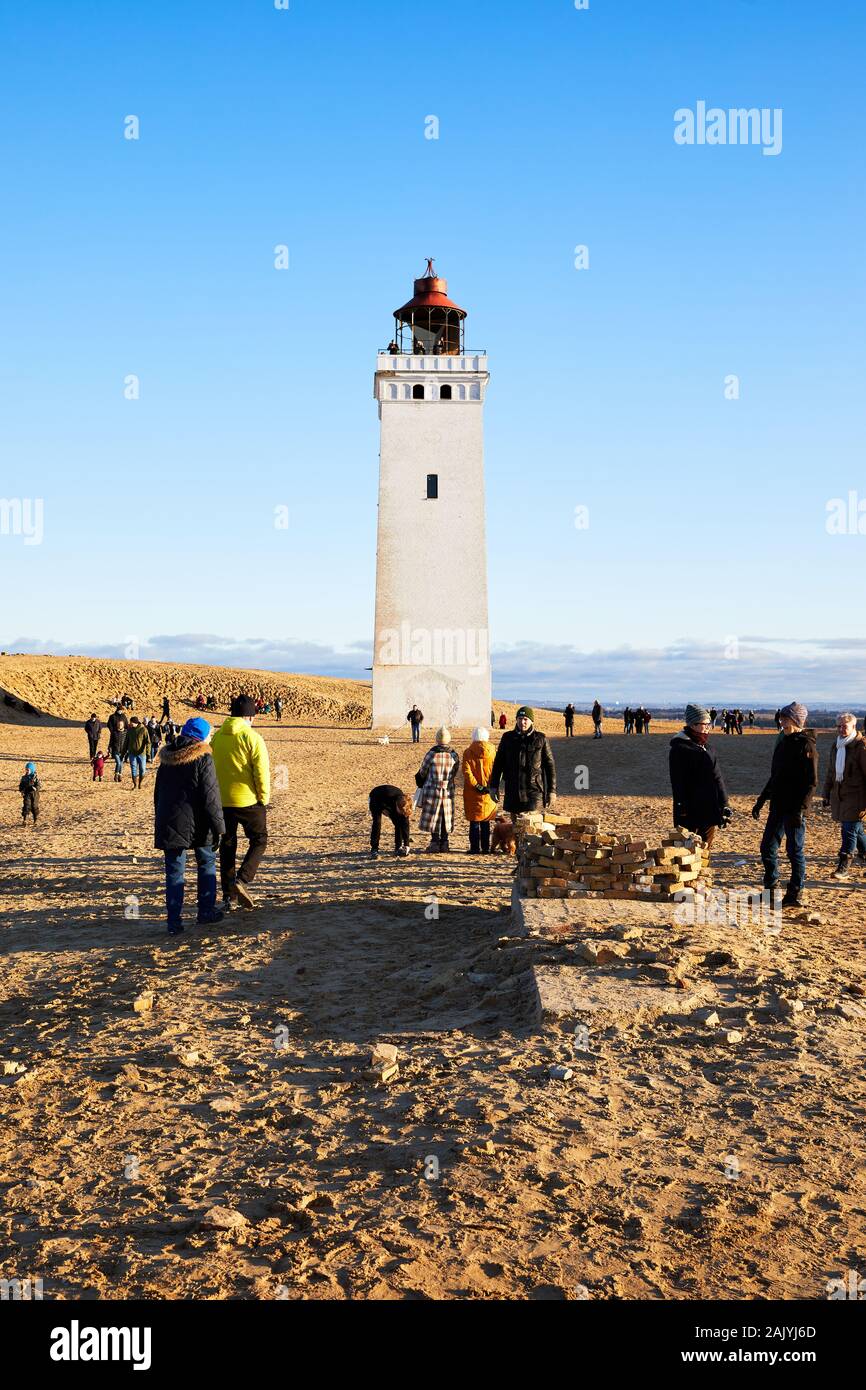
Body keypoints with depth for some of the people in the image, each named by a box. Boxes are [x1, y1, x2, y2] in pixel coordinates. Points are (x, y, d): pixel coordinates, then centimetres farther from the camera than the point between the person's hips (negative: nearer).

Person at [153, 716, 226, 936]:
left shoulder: (166, 759, 10)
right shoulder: (203, 759, -10)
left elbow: (158, 794, 17)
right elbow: (210, 797, -14)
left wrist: (161, 821, 25)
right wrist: (218, 827, -10)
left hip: (169, 825, 4)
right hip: (196, 825, -4)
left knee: (174, 873, 5)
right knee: (206, 863, 17)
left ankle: (174, 922, 2)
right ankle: (206, 912, 20)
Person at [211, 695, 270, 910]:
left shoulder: (216, 737, 6)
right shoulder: (252, 737, -11)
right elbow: (262, 771, -14)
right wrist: (264, 798, -3)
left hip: (222, 801, 5)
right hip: (248, 800, -5)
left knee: (227, 845, 13)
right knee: (259, 841, 10)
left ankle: (229, 896, 13)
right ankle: (242, 880, -10)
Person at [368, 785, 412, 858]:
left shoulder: (404, 804, -31)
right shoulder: (388, 797, -44)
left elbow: (405, 825, -25)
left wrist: (406, 844, -25)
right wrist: (383, 809, -22)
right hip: (376, 799, -3)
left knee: (399, 823, -11)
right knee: (377, 822, -21)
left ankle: (398, 847, 3)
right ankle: (374, 850, -17)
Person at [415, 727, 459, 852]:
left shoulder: (431, 754, -12)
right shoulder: (454, 756, -4)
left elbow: (422, 773, -1)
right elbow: (454, 774, 5)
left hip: (432, 789, -3)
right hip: (448, 791, 3)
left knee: (433, 816, 6)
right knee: (445, 817, 12)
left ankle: (435, 842, 5)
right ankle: (444, 843, 15)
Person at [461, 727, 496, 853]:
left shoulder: (468, 752, -5)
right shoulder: (492, 751, 0)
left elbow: (466, 771, -13)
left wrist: (476, 786, -12)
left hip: (472, 792, -2)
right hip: (488, 792, 2)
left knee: (474, 821, 5)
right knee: (486, 822, 11)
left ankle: (475, 848, 4)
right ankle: (486, 848, 12)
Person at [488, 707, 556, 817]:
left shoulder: (540, 739, -1)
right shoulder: (507, 738, 6)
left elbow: (549, 765, 2)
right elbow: (498, 762, 12)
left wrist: (552, 791, 0)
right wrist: (493, 786, 7)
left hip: (533, 789, -3)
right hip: (512, 790, 3)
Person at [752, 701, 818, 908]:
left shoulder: (805, 745, -11)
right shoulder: (783, 742, 13)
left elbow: (811, 782, -15)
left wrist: (800, 809, -21)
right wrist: (761, 801, 19)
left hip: (794, 809, -8)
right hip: (778, 806, 8)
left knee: (795, 850, 1)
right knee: (767, 847, 11)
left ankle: (795, 895, 10)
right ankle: (770, 891, 21)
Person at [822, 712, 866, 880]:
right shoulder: (836, 745, 12)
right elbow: (830, 771, 20)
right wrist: (826, 794, 19)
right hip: (838, 794, 7)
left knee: (850, 830, -7)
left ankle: (843, 867, -6)